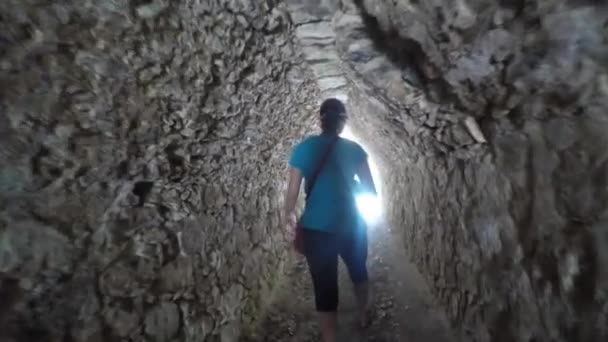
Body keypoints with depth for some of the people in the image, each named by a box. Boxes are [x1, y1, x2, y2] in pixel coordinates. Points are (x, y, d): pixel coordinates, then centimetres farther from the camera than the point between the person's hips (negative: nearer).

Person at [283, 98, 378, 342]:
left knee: (325, 287, 7)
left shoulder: (304, 149, -6)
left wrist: (289, 216, 11)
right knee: (358, 271, 28)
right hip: (351, 225, 2)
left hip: (316, 229, -2)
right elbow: (371, 190, 0)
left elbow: (293, 191, -6)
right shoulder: (354, 150, -3)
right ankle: (363, 317, 50)